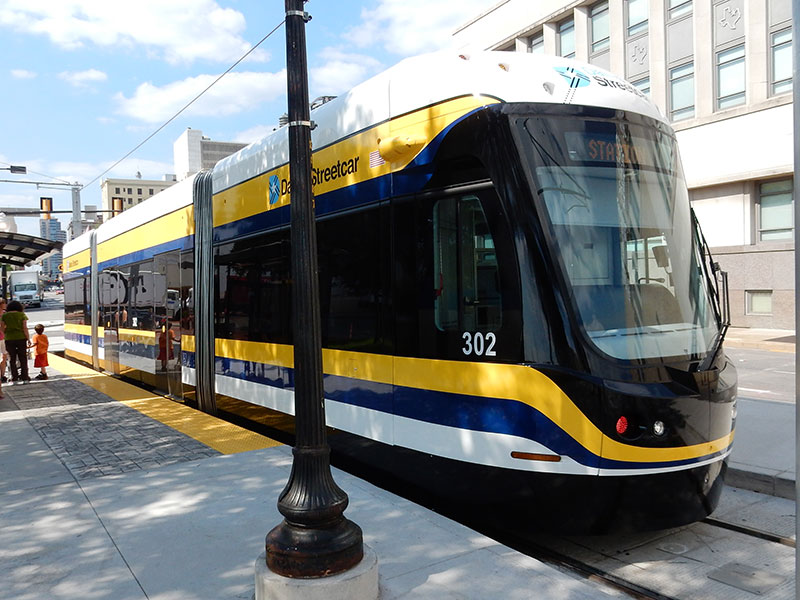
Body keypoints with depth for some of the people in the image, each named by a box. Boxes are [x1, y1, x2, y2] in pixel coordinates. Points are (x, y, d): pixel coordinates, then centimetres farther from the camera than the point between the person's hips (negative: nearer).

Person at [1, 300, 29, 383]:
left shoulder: (4, 315, 2)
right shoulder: (22, 315, -2)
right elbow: (25, 328, -5)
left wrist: (6, 335, 19)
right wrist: (28, 338, 0)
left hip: (9, 339, 1)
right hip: (21, 338, -1)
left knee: (12, 359, 9)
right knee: (23, 358, 6)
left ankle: (14, 376, 7)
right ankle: (24, 376, 5)